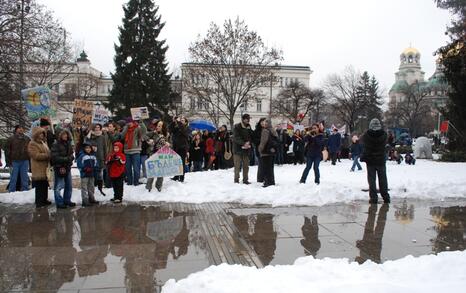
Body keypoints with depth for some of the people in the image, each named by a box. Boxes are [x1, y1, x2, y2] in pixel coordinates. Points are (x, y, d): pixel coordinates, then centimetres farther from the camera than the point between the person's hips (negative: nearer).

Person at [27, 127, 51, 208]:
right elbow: (36, 155, -21)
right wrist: (47, 155, -19)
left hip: (45, 168, 9)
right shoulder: (32, 144, -11)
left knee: (45, 185, 15)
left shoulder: (44, 142, 17)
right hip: (38, 169, -9)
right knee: (39, 186, -5)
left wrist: (50, 155, 6)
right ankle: (39, 202, 3)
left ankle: (44, 199, 25)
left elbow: (47, 152, 28)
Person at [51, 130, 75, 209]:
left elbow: (71, 154, 16)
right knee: (58, 186, -1)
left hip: (67, 167, 7)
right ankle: (59, 203, 8)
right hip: (59, 168, -7)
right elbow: (55, 157, -17)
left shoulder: (68, 144, 9)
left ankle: (67, 200, 28)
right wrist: (66, 159, -21)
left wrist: (71, 157, -8)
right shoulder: (56, 145, -11)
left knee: (69, 185, 15)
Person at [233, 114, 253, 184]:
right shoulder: (237, 127, -6)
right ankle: (236, 179, 8)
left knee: (246, 166, 6)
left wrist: (248, 143, -11)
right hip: (238, 149, -5)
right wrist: (244, 143, -27)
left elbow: (251, 137, 10)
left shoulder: (249, 127, 11)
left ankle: (245, 179, 13)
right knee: (237, 165, -2)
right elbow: (236, 138, -15)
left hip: (246, 149, 5)